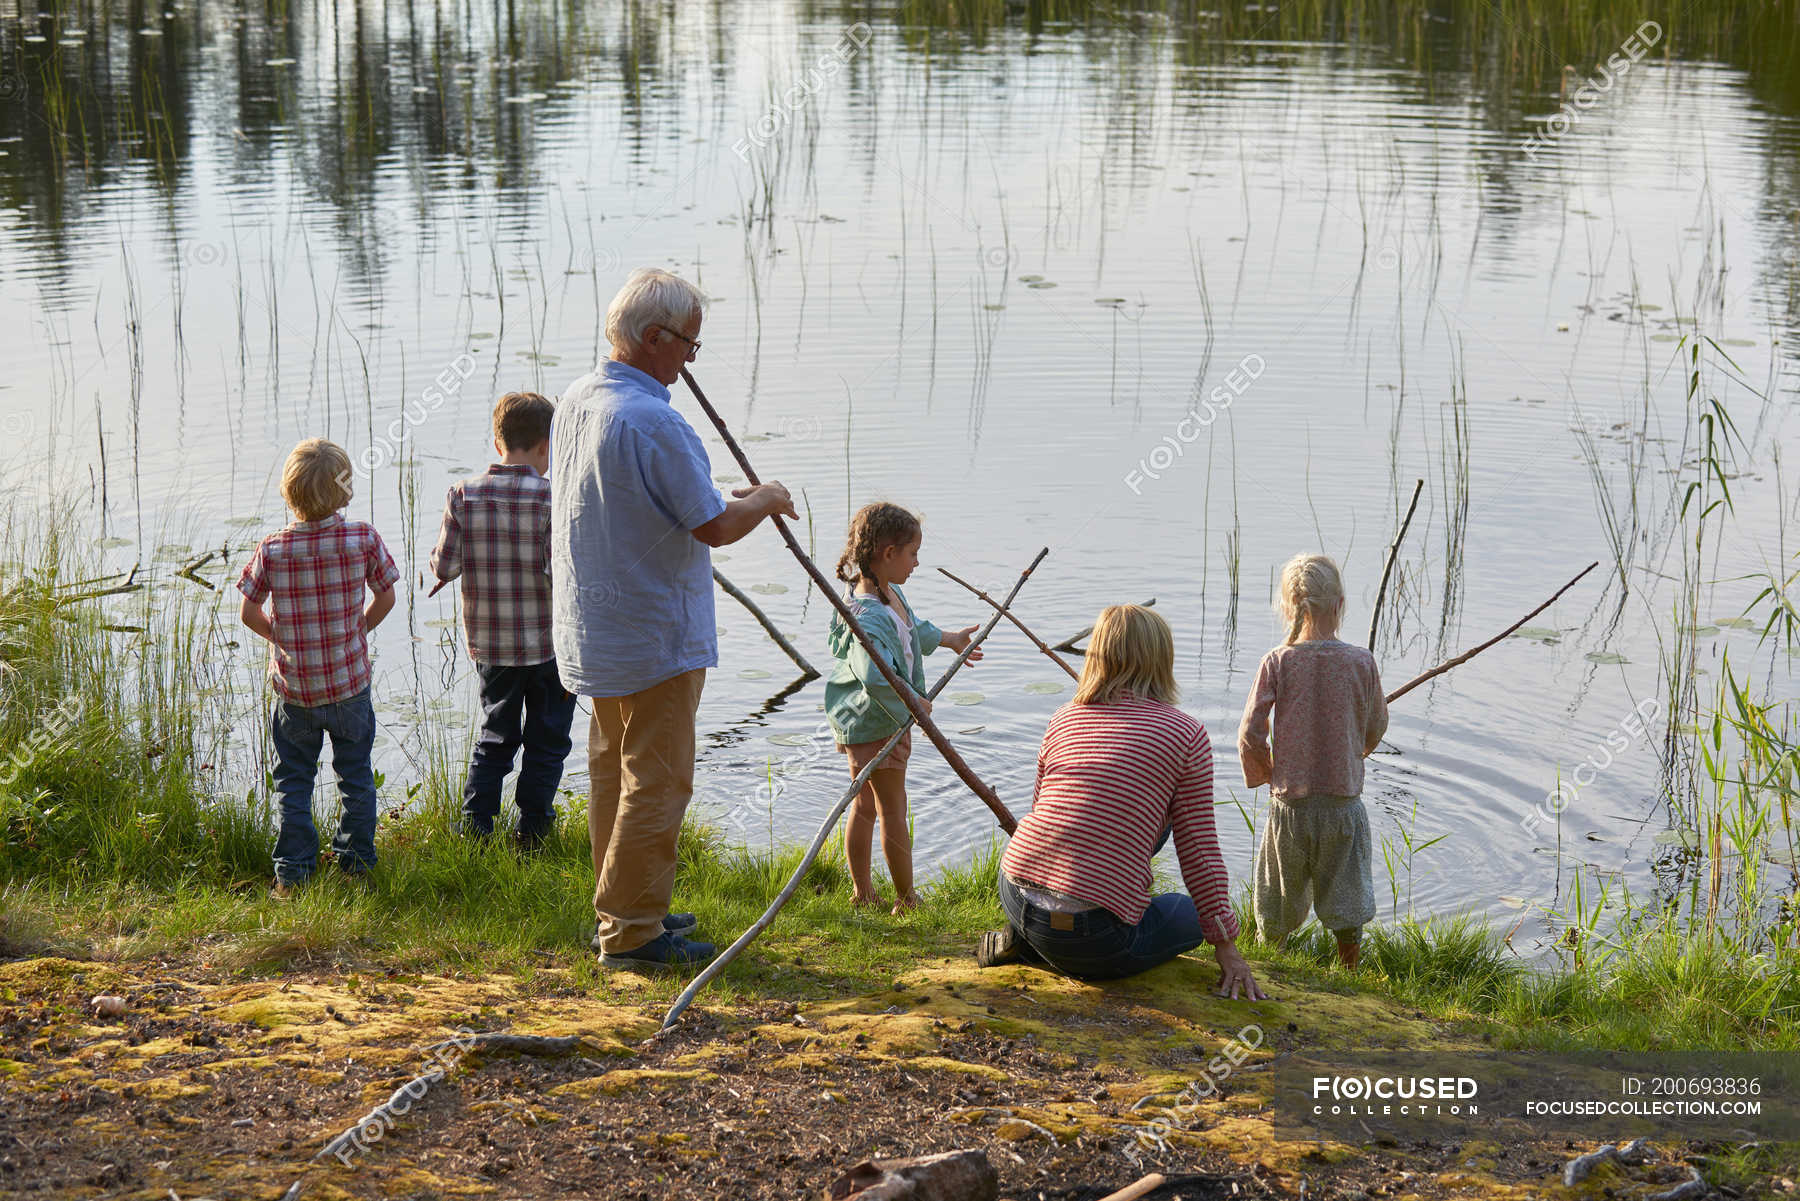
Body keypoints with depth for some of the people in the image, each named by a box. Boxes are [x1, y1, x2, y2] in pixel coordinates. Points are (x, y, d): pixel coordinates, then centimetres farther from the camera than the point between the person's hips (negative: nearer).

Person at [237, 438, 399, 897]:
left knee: (294, 781, 12)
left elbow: (249, 613, -6)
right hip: (350, 682, 0)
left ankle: (293, 872, 12)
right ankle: (355, 859, 24)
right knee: (355, 773, 18)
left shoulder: (272, 549, -12)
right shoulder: (363, 539, -12)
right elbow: (385, 598, -1)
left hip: (293, 686, 0)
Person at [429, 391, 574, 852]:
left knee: (495, 736, 20)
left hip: (490, 644, 3)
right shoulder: (553, 498, -14)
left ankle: (473, 828, 18)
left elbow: (443, 566, -6)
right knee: (546, 742, 12)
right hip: (548, 643, -3)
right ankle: (531, 836, 17)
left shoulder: (464, 494, -6)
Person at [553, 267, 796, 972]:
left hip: (593, 634, 10)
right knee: (657, 782, -2)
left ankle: (622, 911, 28)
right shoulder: (652, 421, -24)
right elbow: (714, 527, -21)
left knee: (614, 773, 18)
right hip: (653, 637, -10)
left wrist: (728, 499, 21)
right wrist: (764, 501, -2)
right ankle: (631, 933, 2)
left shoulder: (574, 403, 6)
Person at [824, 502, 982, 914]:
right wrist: (913, 705, -28)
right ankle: (907, 899, 15)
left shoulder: (889, 593, 2)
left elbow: (910, 630, 25)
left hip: (863, 721, 10)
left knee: (865, 805, 18)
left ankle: (862, 893, 29)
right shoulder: (868, 617, -31)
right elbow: (877, 678, -42)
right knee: (893, 809, 3)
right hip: (877, 725, -10)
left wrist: (946, 639, 37)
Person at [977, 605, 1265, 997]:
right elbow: (1199, 850, 0)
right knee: (1190, 912, 26)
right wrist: (1226, 948, 8)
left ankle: (1023, 940, 18)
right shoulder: (1188, 735, -1)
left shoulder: (1064, 719, 11)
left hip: (1014, 893, 6)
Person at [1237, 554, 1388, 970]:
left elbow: (1249, 734, -11)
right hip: (1344, 799, 0)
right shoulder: (1361, 662, -8)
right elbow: (1376, 729, 5)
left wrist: (1266, 775, 7)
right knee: (1345, 902, 13)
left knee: (1282, 896, 16)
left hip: (1290, 803, 0)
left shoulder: (1276, 663, -11)